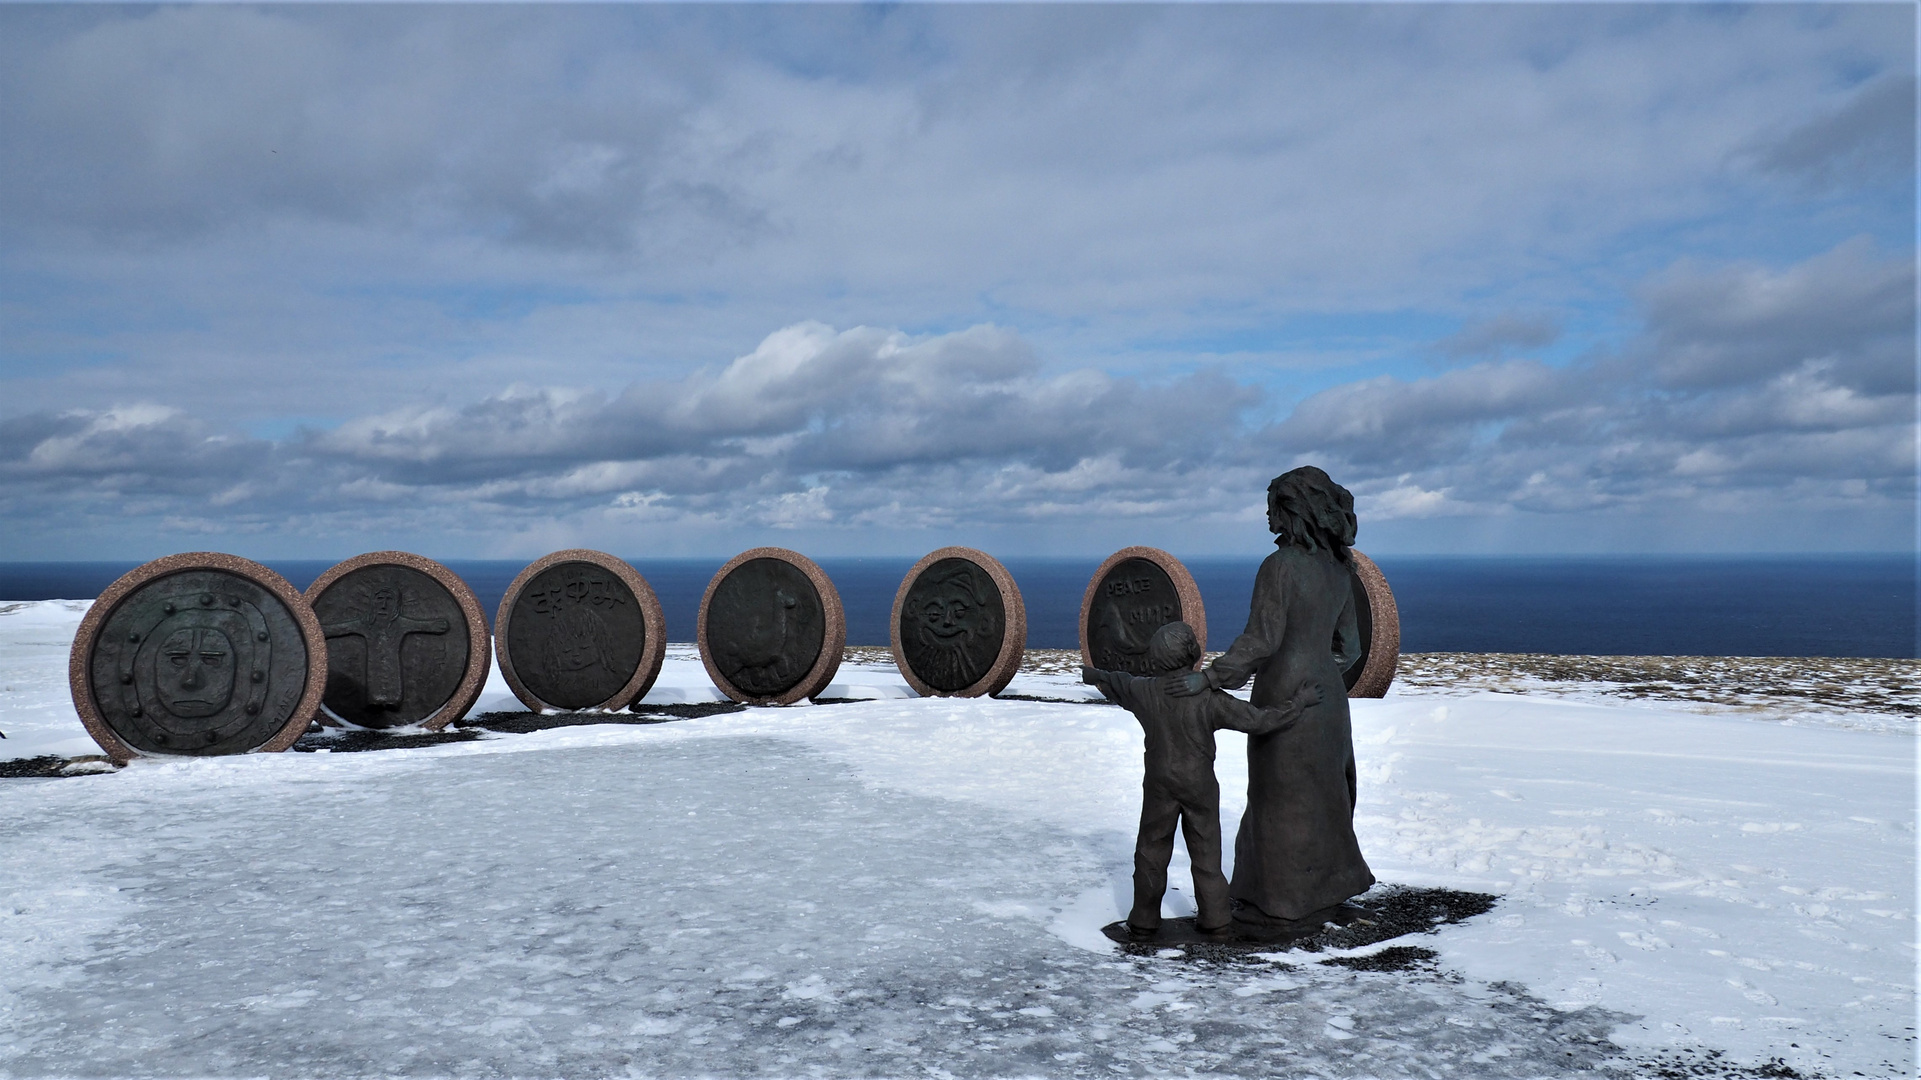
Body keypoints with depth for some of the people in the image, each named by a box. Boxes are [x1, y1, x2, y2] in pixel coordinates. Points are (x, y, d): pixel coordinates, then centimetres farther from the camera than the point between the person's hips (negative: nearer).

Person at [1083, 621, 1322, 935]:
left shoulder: (1145, 691, -9)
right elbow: (1259, 720, -18)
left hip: (1160, 785, 1)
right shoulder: (1209, 699, -18)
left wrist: (1094, 674, 35)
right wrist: (1299, 702, -7)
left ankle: (1144, 919, 18)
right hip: (1200, 785, -1)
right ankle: (1214, 917, 19)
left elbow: (1117, 683, 13)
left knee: (1152, 850, 12)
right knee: (1205, 850, 13)